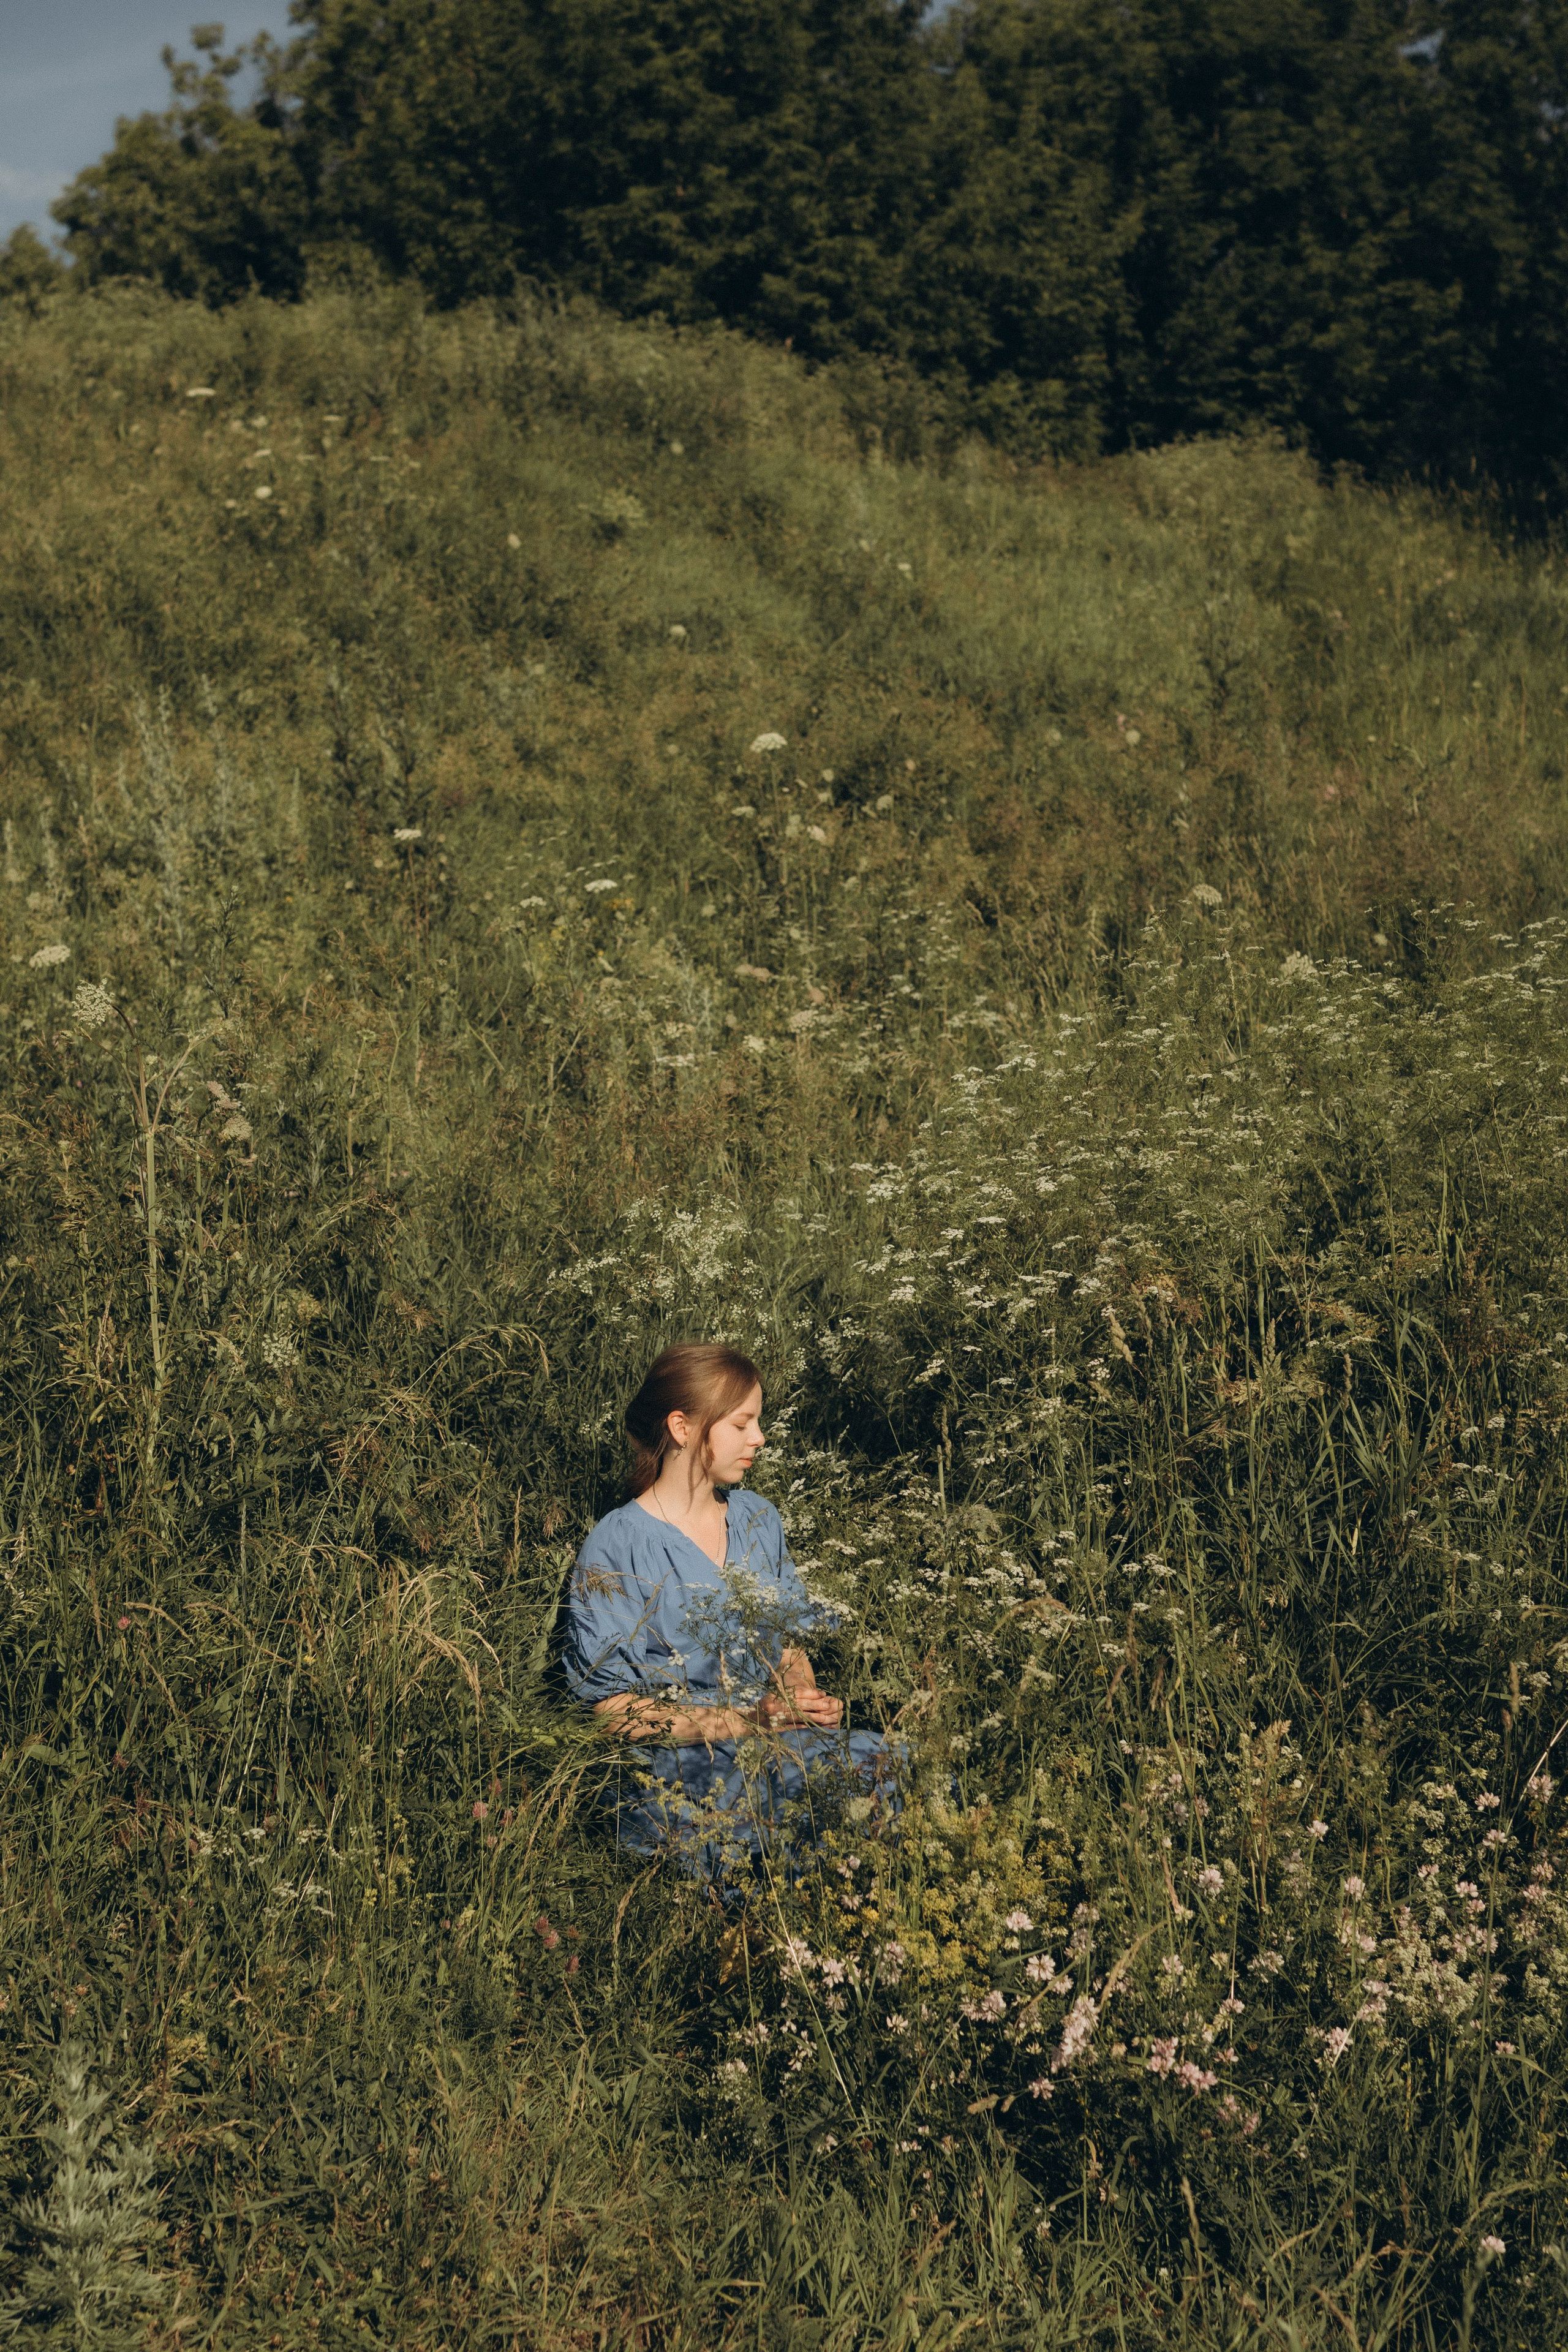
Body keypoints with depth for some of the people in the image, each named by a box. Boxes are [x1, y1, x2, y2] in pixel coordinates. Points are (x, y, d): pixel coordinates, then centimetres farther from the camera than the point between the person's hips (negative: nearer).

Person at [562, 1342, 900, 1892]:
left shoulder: (758, 1518, 15)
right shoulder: (616, 1549, -7)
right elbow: (614, 1710, -9)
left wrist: (806, 1697, -5)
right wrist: (747, 1721, -17)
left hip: (774, 1738, 6)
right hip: (672, 1769, -6)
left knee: (890, 1760, -25)